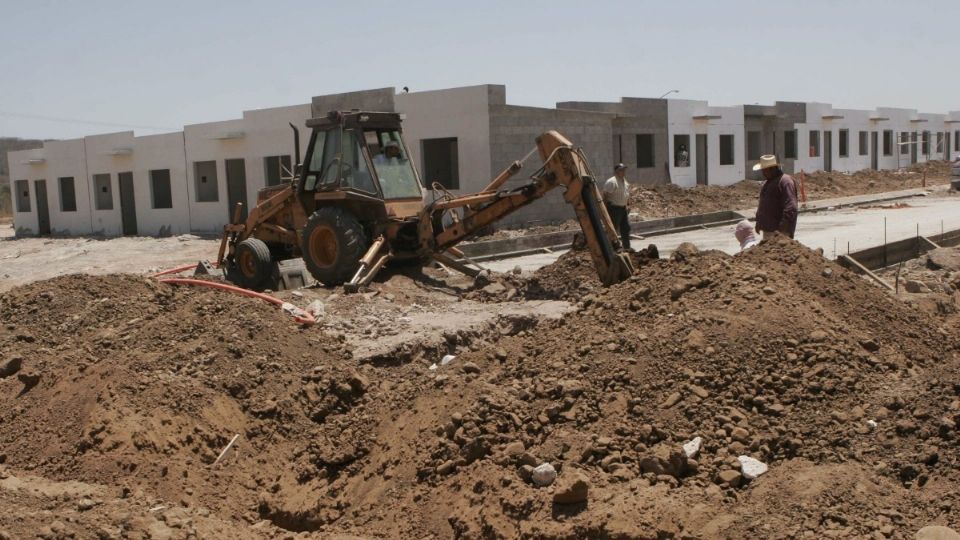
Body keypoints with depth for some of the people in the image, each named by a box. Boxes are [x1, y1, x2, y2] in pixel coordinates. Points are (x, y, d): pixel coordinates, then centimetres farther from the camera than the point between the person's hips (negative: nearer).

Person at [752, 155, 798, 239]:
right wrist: (759, 222, 21)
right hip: (767, 229, 10)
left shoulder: (785, 182, -15)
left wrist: (784, 229, -25)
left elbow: (790, 208, -22)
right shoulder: (766, 183, 17)